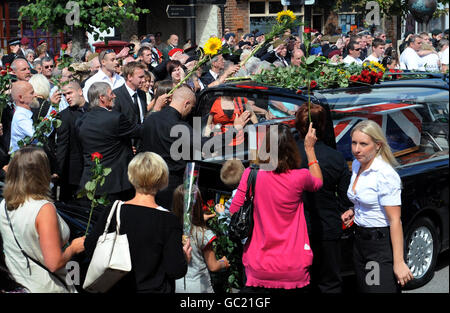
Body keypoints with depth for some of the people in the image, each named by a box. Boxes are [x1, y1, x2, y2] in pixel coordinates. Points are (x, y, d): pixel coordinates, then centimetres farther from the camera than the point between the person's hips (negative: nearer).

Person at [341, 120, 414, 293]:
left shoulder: (385, 175, -19)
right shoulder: (356, 165, 7)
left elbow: (395, 220, -20)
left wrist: (398, 262, -22)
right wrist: (354, 211, 6)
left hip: (383, 246, -8)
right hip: (360, 241, 9)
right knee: (363, 288, 13)